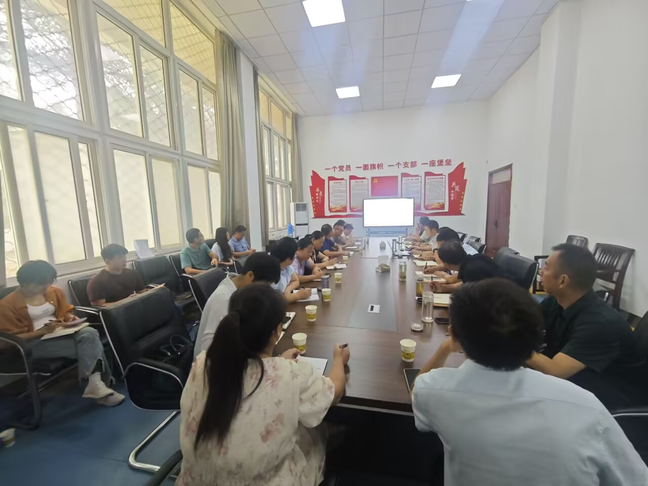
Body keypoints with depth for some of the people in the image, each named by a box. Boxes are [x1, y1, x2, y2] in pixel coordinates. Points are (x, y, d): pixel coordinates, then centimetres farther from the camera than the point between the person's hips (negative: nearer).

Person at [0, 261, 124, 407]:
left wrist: (71, 318, -4)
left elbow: (65, 312, 20)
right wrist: (43, 330, -20)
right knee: (92, 347, -30)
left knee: (90, 333, -34)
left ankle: (95, 382, -36)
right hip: (35, 342, -4)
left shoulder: (54, 291, 7)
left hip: (60, 332, 5)